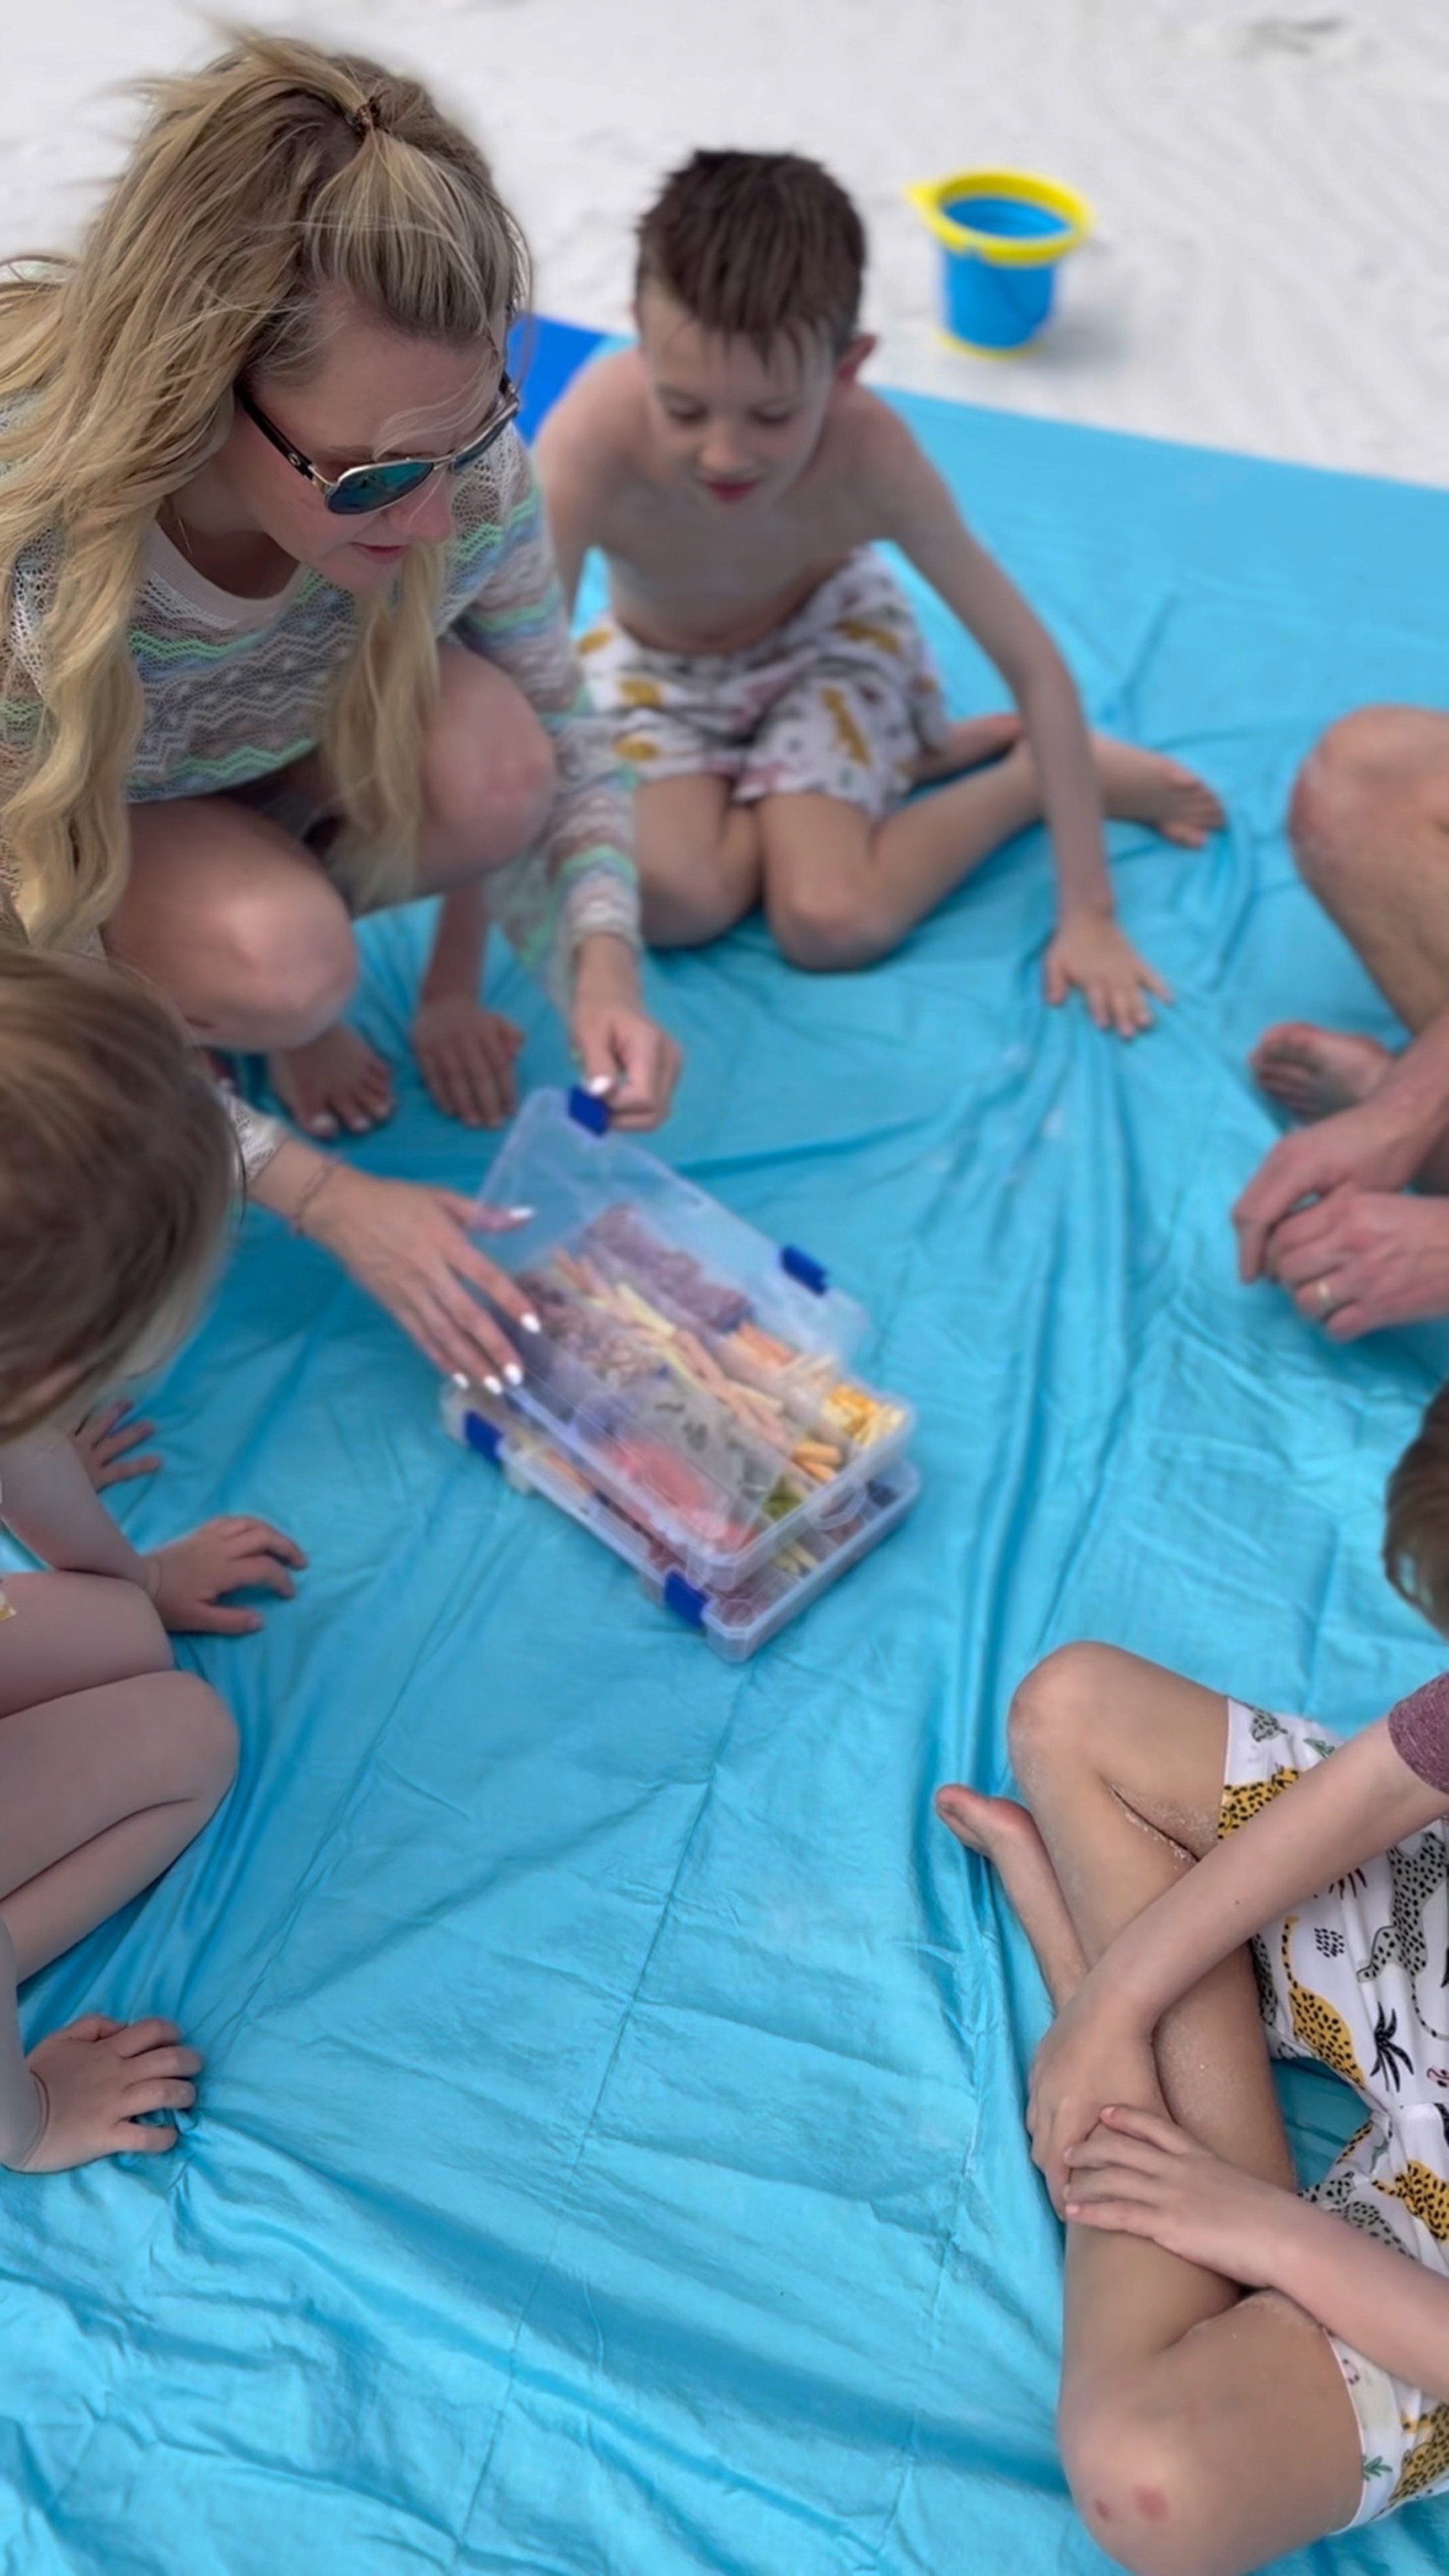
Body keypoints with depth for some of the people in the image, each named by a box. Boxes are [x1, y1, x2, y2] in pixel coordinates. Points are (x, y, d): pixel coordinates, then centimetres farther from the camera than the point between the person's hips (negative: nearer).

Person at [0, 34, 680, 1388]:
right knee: (278, 965, -33)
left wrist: (601, 966, -32)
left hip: (261, 761, 3)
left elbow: (558, 741, -13)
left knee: (485, 764, -28)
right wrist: (323, 1197, -31)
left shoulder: (458, 463, -29)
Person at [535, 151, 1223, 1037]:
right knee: (669, 900, -27)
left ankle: (1053, 769, 3)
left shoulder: (871, 453, -33)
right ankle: (915, 756, -2)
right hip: (657, 664, 2)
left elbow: (1034, 663, -24)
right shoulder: (593, 442, -38)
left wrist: (1088, 914, -24)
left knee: (831, 924, -24)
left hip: (826, 634, -1)